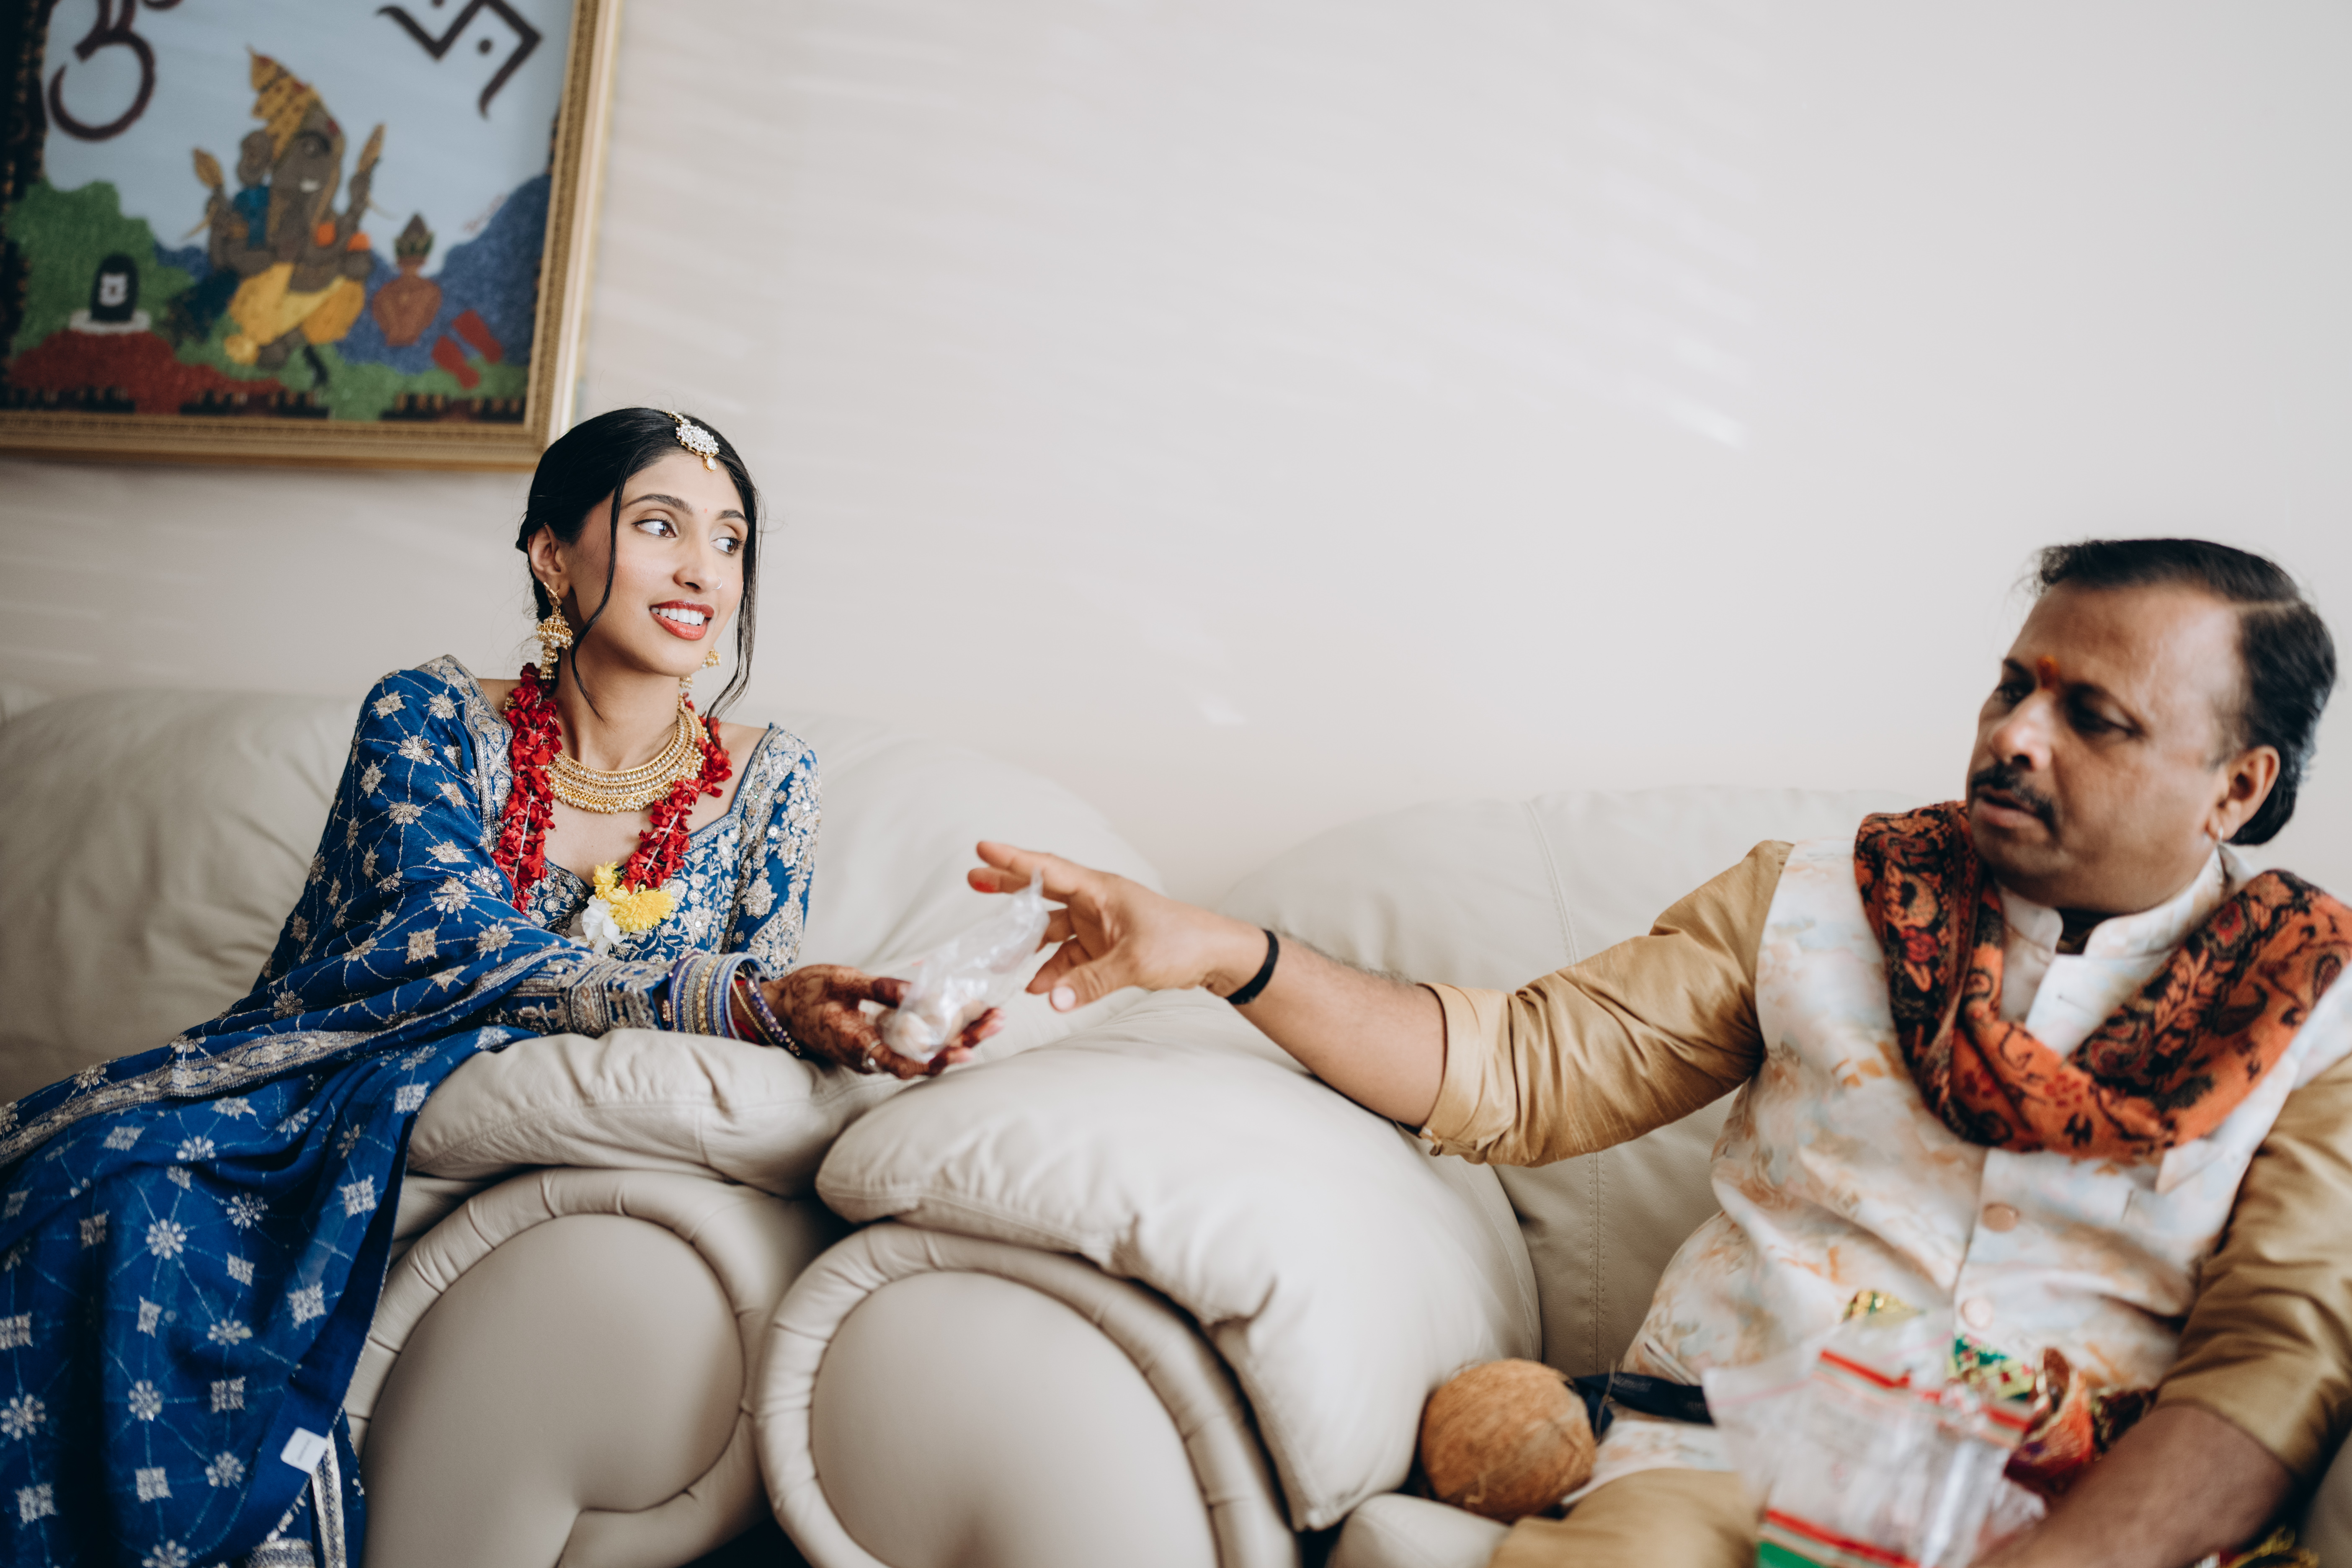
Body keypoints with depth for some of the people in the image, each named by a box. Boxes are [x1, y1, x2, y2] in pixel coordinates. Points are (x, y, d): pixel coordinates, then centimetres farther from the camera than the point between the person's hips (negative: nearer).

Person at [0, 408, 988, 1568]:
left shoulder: (766, 785, 4)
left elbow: (756, 1014, 2)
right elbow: (475, 954, -18)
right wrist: (739, 1002, -33)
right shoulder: (430, 722, -3)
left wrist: (851, 1024, -24)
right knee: (125, 1192, -28)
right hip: (323, 1110, 0)